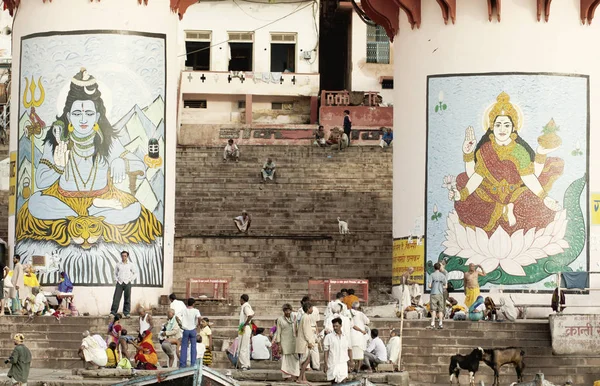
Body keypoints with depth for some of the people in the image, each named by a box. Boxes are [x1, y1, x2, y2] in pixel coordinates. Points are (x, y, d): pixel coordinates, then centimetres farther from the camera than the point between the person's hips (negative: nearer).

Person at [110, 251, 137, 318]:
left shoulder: (131, 265, 6)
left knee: (127, 299, 0)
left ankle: (126, 313, 5)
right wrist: (116, 280, 5)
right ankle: (113, 312, -6)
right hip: (119, 283, 1)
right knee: (116, 298, -6)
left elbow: (135, 274, 10)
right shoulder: (118, 264, 10)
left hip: (127, 283, -1)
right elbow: (115, 273, 20)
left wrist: (130, 280, 0)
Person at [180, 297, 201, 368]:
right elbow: (199, 318, -21)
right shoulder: (195, 311, -6)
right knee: (193, 347, 5)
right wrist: (197, 325, -6)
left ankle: (182, 363, 3)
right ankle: (193, 363, 2)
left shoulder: (184, 310, 0)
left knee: (184, 347, 6)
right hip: (193, 330, -1)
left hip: (185, 330, 1)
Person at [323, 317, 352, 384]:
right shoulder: (329, 337, -1)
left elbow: (349, 349, 17)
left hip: (343, 364, 2)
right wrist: (326, 364, -7)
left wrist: (350, 361, 9)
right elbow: (326, 351, -2)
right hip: (332, 364, -2)